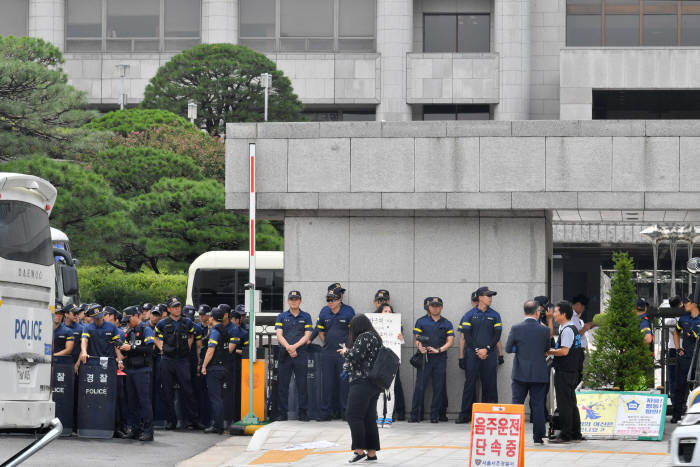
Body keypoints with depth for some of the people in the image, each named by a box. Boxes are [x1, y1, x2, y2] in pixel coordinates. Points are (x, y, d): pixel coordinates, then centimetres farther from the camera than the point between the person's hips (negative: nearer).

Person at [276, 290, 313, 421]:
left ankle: (303, 412, 2)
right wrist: (288, 347, -15)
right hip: (285, 355, 1)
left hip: (301, 355, -1)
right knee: (283, 384, 1)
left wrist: (295, 346, -12)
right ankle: (282, 413, 5)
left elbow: (307, 336, 1)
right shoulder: (281, 316, 11)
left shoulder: (306, 317, 9)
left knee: (302, 385, -2)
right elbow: (279, 335, 1)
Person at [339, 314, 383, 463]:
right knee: (369, 418, 9)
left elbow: (356, 356, -16)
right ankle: (372, 452, 8)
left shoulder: (364, 337, -10)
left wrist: (345, 352, 3)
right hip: (374, 384, 10)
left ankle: (359, 450, -13)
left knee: (354, 416, -9)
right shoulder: (375, 337, 19)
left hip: (363, 382, -10)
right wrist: (348, 352, 21)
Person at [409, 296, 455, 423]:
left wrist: (438, 350, -10)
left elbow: (450, 341, 6)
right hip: (424, 359, -2)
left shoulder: (446, 323, 12)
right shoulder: (421, 321, 9)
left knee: (438, 388, 1)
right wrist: (420, 347, -17)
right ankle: (415, 415, -4)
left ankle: (435, 415, 8)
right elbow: (417, 338, 5)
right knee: (420, 387, -7)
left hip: (440, 359, 2)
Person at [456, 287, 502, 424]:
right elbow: (466, 335, 0)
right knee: (470, 383, -2)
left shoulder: (494, 315, 10)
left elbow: (497, 335, 4)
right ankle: (465, 415, 1)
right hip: (472, 354, -1)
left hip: (490, 354, 1)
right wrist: (477, 350, -10)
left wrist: (486, 349, -9)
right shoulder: (470, 315, 6)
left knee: (490, 384, 1)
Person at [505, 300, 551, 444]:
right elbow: (547, 348, 5)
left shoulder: (516, 329, -7)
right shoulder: (545, 330, -6)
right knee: (538, 405, 5)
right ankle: (538, 436, 5)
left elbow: (508, 349, -2)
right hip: (539, 374, 0)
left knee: (517, 404, 8)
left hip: (520, 373, 0)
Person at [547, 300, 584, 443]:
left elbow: (564, 351, -22)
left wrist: (550, 352, -10)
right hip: (572, 371, 10)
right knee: (571, 403, 15)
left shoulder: (567, 330, -16)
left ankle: (565, 435, -6)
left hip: (564, 372, -10)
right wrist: (553, 350, 13)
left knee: (564, 403, -7)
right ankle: (575, 433, 21)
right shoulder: (573, 328, 16)